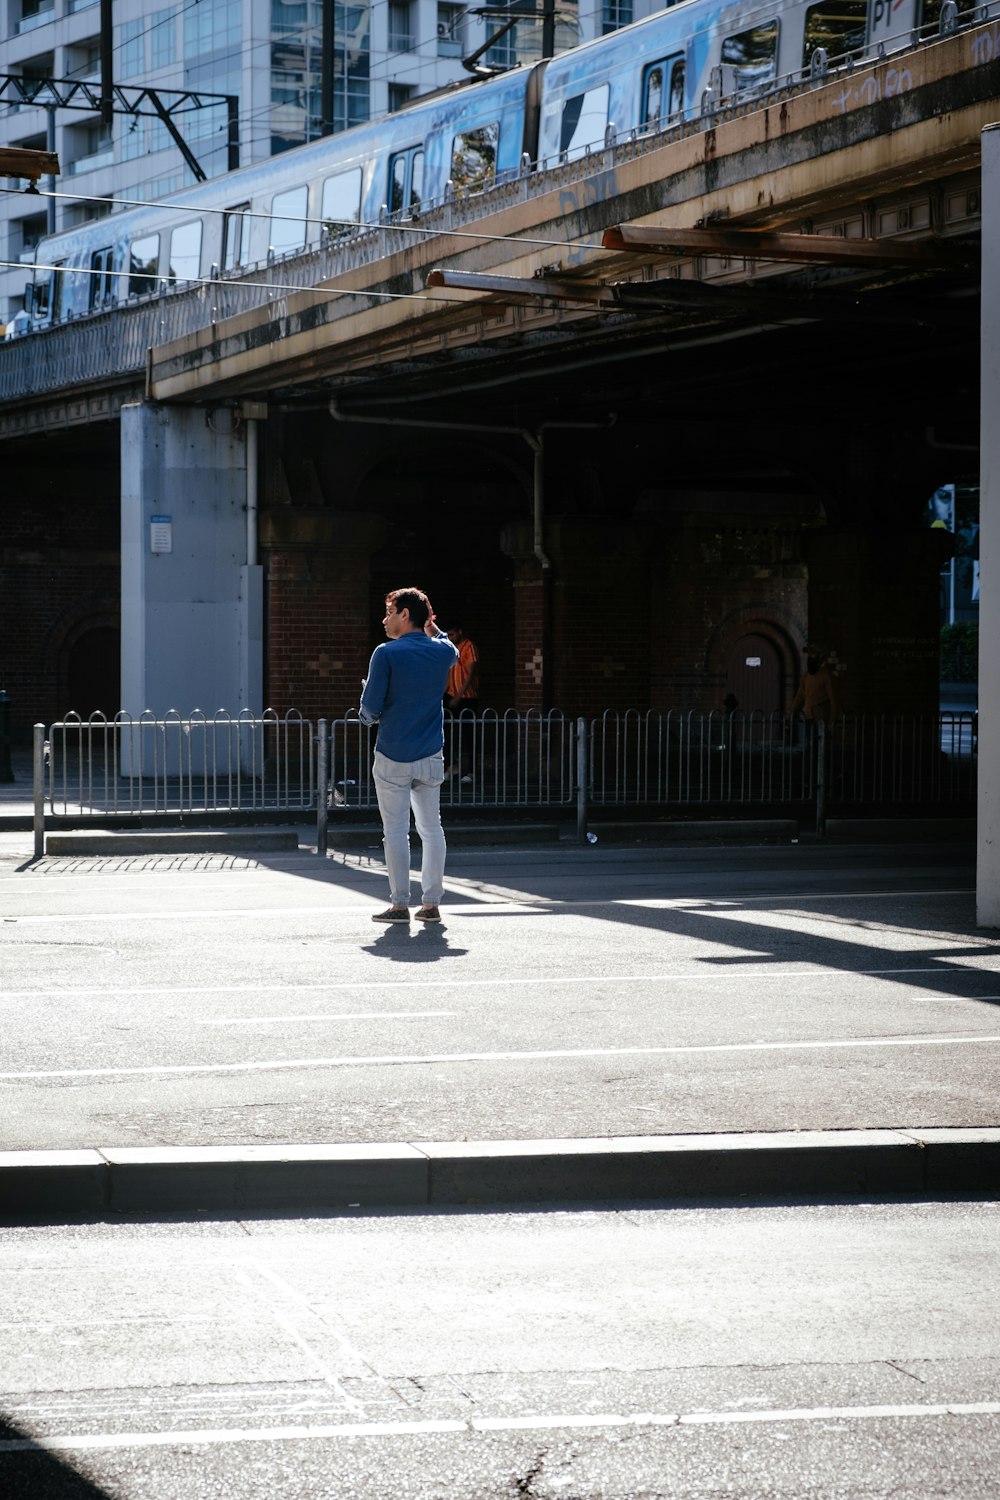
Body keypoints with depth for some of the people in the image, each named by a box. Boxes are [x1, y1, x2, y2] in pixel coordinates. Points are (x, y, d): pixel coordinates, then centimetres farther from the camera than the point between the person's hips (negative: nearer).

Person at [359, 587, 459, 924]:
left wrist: (368, 716, 10)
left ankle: (400, 904, 3)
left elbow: (370, 708, -11)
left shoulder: (386, 654, -12)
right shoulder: (442, 652, 3)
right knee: (431, 829, 9)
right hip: (431, 757, 4)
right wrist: (434, 629, 37)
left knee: (395, 831, 1)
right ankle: (431, 903, 10)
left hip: (393, 757, -4)